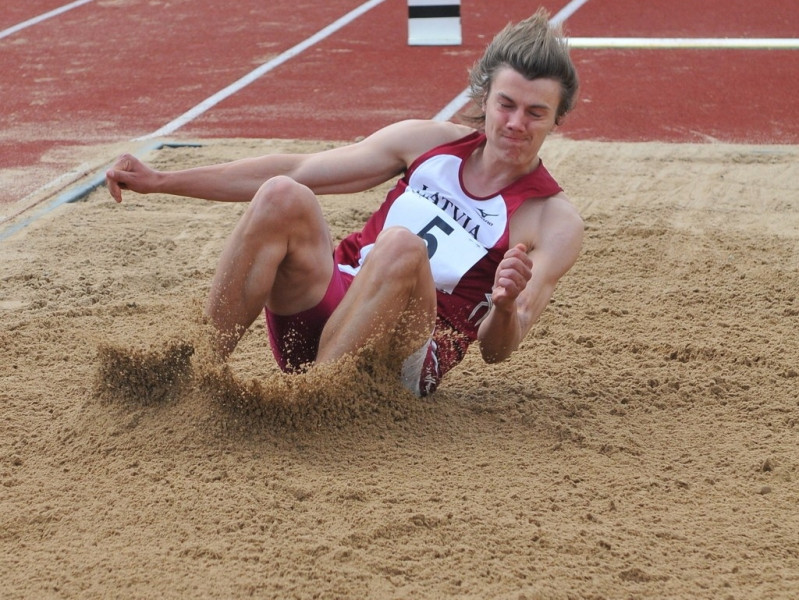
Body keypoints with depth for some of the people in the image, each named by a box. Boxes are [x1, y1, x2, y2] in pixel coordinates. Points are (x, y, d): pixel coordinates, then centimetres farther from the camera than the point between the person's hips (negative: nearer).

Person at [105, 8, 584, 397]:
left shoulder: (556, 223, 1)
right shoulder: (429, 141, 11)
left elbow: (496, 350, -8)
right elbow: (296, 171, 10)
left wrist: (506, 306, -33)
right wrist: (160, 181, 6)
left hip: (405, 359, -3)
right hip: (328, 303, 4)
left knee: (402, 245, -35)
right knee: (283, 196, -26)